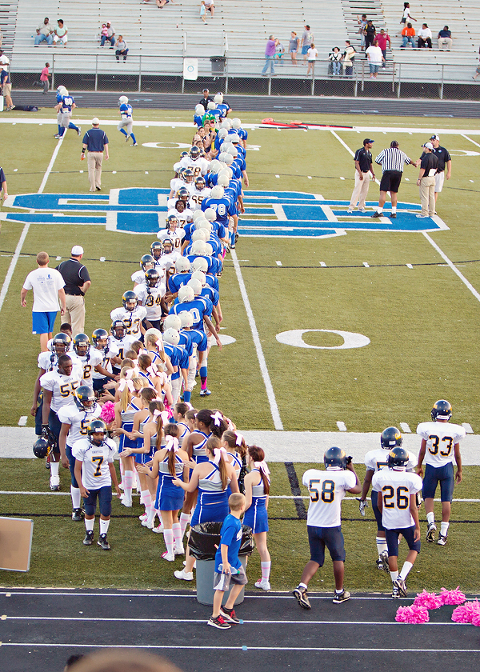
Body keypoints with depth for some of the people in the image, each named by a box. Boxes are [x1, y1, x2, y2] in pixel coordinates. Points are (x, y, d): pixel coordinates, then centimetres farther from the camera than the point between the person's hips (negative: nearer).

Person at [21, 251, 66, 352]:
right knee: (49, 331, 19)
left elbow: (23, 291, 2)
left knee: (43, 333, -3)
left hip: (39, 308, -2)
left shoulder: (32, 275, -7)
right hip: (53, 307, 2)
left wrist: (23, 300, 23)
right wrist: (63, 306, 6)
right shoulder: (55, 273, -7)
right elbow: (61, 291, -4)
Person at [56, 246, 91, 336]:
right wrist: (83, 292, -11)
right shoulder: (81, 268, -15)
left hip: (63, 297, 6)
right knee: (77, 326, 1)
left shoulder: (62, 265, 3)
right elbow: (88, 282, -29)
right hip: (76, 298, -6)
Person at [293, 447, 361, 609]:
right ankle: (339, 593, 26)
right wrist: (352, 469, 20)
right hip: (331, 527, -3)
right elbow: (357, 489, 9)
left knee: (316, 559, 12)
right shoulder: (344, 476, -12)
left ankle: (302, 587, -8)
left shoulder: (310, 474, -3)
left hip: (312, 525, 3)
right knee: (338, 557, 16)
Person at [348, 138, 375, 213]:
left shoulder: (369, 153, 12)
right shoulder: (359, 152, -10)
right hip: (360, 173, -7)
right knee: (357, 190, -12)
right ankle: (351, 207, -12)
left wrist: (373, 174, 10)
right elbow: (356, 163, -14)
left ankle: (361, 207, 16)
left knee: (365, 191, 8)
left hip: (367, 173, 7)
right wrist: (360, 173, -21)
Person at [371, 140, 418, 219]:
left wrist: (382, 164, 35)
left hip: (388, 172, -4)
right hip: (398, 173, 4)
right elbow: (409, 161, 36)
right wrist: (415, 164, 58)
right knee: (394, 192, 11)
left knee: (383, 191, -7)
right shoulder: (402, 153, 18)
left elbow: (377, 161, 13)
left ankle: (379, 211, -13)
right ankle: (394, 212, 7)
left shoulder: (385, 151, 6)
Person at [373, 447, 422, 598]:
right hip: (407, 522, -2)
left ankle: (396, 586, 15)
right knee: (414, 547, 19)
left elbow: (380, 504, 3)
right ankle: (402, 577, 2)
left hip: (389, 522, 2)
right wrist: (417, 527, -3)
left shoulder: (380, 477, -7)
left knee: (392, 553, 12)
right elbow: (413, 507, -12)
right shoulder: (411, 479, -14)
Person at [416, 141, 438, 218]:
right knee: (431, 196, 12)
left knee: (424, 197, -3)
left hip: (425, 179, -8)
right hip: (433, 178, 8)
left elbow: (423, 170, -20)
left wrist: (419, 179, -14)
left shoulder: (426, 158, -19)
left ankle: (424, 213, -2)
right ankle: (431, 213, 17)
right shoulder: (435, 157, 8)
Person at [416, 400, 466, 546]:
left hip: (431, 467, 0)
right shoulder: (455, 431, -8)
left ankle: (431, 523, -3)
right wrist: (459, 470, 15)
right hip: (447, 467, 0)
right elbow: (457, 454, 1)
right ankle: (443, 533, 7)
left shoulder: (427, 428, -10)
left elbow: (422, 451, -1)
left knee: (428, 496, 18)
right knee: (446, 500, 7)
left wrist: (419, 467, 14)